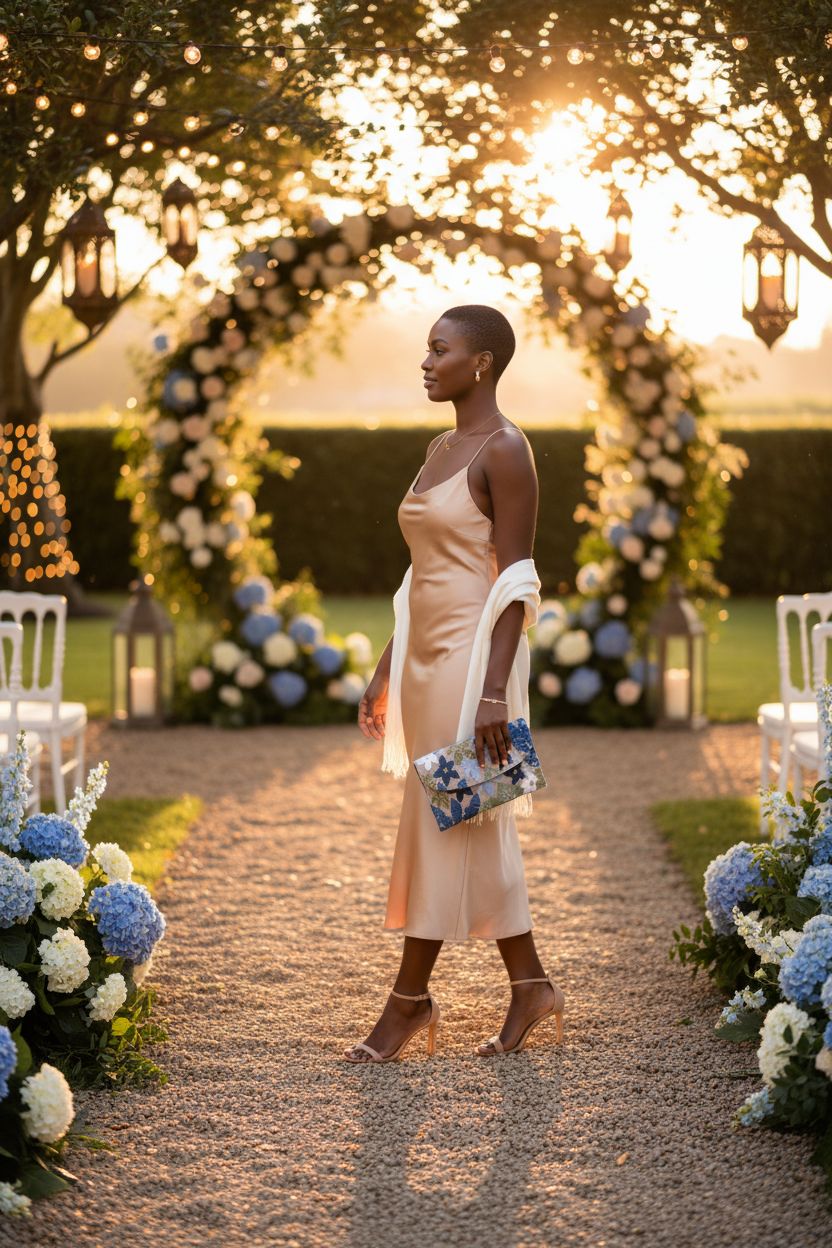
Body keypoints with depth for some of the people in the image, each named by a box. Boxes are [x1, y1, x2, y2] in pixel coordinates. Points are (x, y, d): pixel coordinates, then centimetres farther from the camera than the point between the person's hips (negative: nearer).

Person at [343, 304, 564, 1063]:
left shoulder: (504, 450, -11)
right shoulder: (441, 449, 15)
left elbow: (515, 577, -16)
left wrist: (494, 690, -21)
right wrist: (384, 672, 18)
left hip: (473, 650, -9)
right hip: (427, 651, 9)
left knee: (443, 820, -3)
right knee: (477, 826, 11)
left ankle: (410, 999, 5)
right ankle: (530, 986, 18)